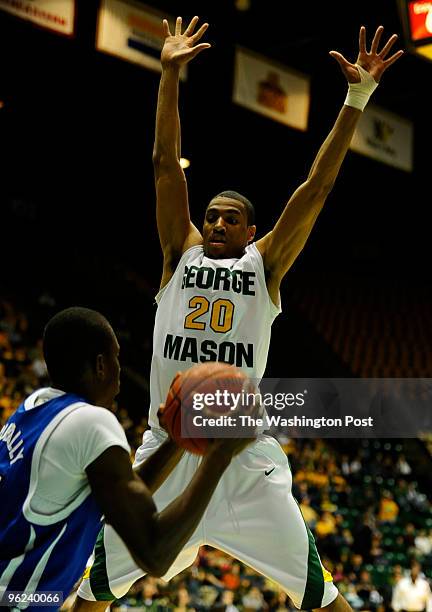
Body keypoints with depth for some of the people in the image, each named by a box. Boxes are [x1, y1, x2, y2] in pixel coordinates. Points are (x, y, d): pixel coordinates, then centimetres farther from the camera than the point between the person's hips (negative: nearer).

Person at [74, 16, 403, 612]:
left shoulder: (265, 264, 7)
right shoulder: (181, 254, 11)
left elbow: (317, 186, 1)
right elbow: (165, 163, 7)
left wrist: (358, 97, -5)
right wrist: (170, 74, 3)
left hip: (244, 452, -1)